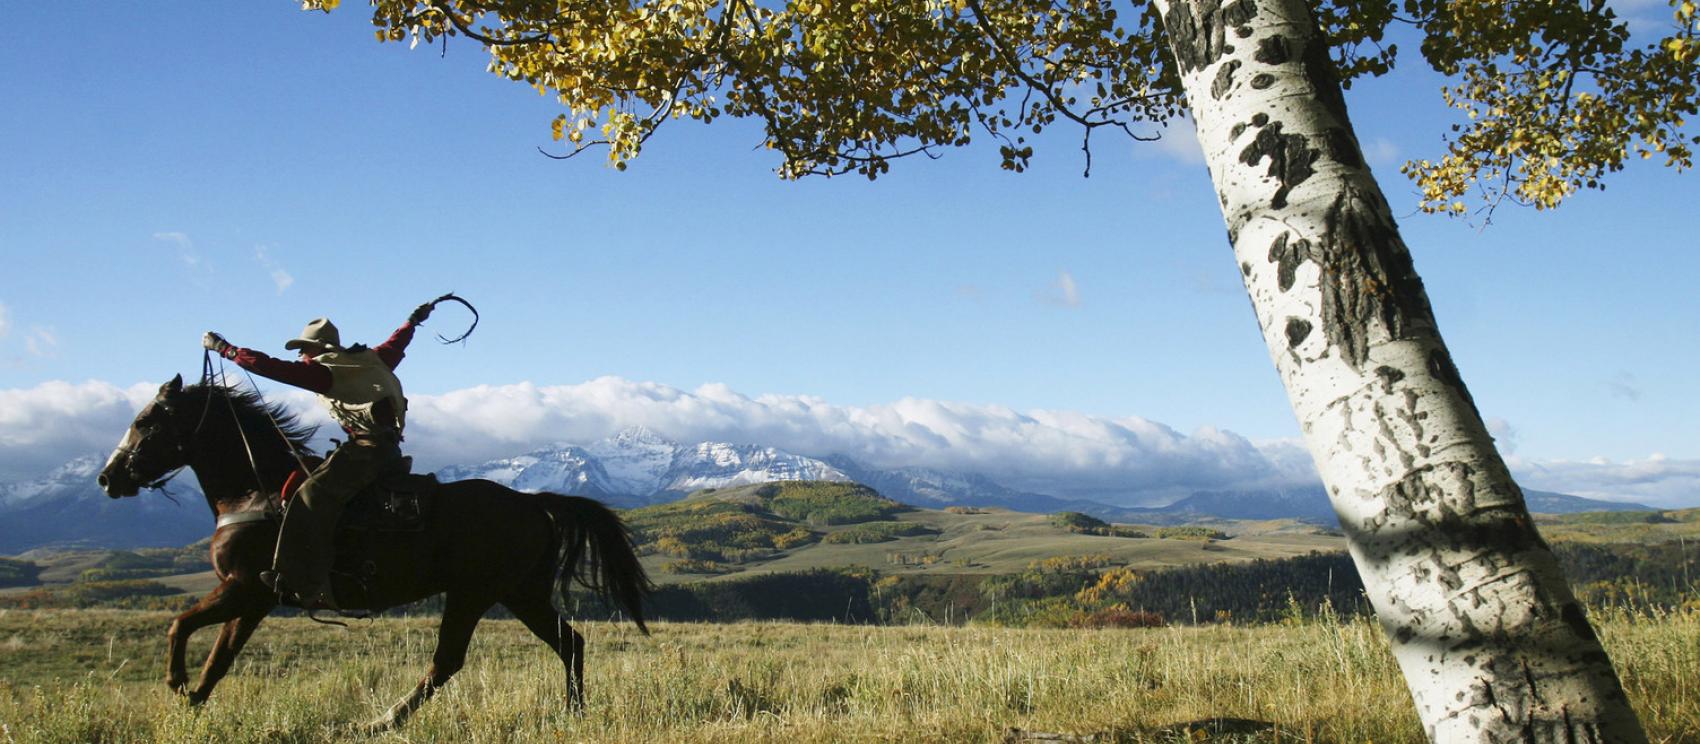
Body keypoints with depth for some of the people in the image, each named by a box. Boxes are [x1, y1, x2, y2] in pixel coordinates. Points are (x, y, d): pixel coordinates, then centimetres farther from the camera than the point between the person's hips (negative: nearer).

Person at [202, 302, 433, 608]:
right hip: (389, 447, 10)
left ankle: (307, 585, -26)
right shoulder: (373, 360, 21)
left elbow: (268, 366, -4)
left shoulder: (323, 371, -1)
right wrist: (413, 321, 60)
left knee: (311, 498, -16)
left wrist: (222, 348, 5)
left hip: (367, 446, -10)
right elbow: (397, 343, 41)